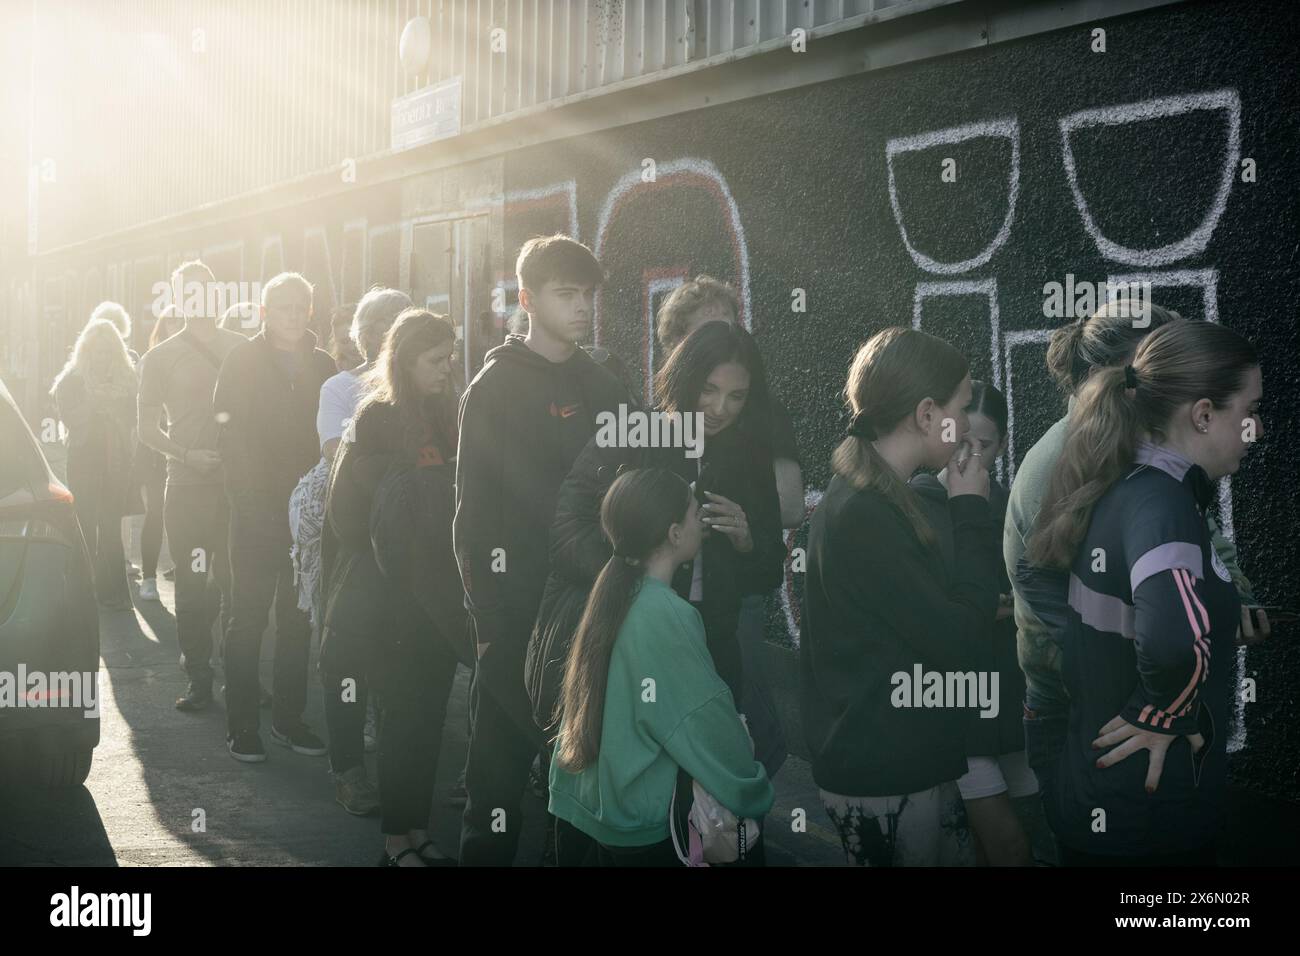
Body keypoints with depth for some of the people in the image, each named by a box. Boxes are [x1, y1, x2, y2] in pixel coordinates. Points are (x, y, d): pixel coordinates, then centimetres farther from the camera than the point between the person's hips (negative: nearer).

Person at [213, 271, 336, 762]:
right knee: (248, 617, 0)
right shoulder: (242, 360, -2)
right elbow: (229, 432, -8)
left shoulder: (322, 365, 10)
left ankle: (289, 718, 17)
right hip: (256, 507, -4)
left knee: (298, 619, 9)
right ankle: (241, 725, 5)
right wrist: (247, 496, -15)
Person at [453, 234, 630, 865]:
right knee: (503, 751, -1)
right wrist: (487, 614, -13)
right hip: (518, 606, -5)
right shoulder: (494, 389, -5)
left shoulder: (600, 387, 11)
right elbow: (474, 508, -9)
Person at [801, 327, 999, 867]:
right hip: (885, 780, -10)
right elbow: (955, 638, -20)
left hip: (903, 761, 10)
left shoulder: (874, 499, 12)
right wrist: (971, 510, -12)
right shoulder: (864, 515, -20)